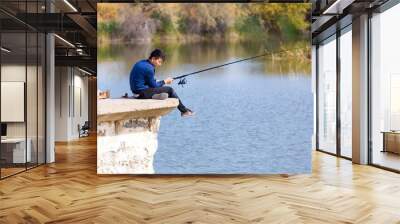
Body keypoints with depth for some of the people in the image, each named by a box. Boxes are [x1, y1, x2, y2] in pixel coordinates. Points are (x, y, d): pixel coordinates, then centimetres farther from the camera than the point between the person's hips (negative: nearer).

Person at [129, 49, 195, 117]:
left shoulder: (142, 62, 9)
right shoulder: (148, 68, -19)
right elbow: (153, 85, -12)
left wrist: (162, 82, 8)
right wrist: (164, 81, 2)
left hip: (136, 89, 10)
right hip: (142, 92, -10)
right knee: (170, 90, -2)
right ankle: (184, 111, 8)